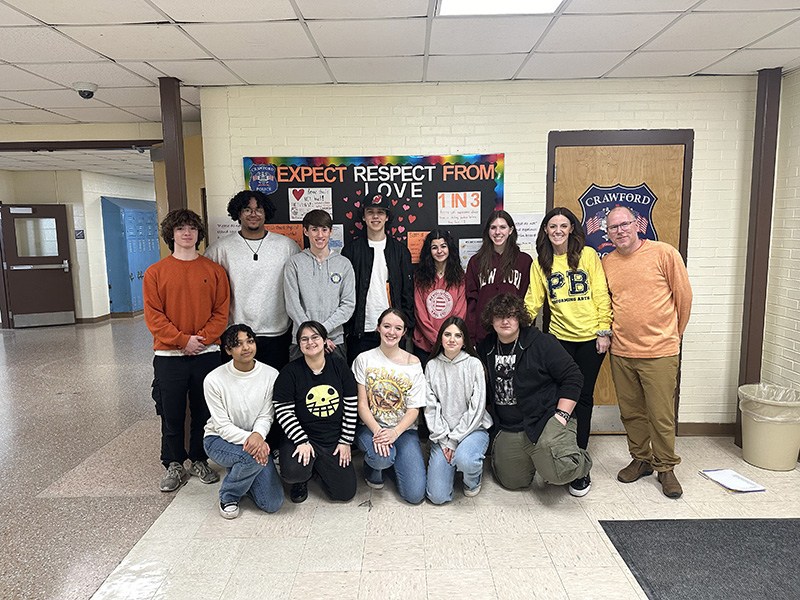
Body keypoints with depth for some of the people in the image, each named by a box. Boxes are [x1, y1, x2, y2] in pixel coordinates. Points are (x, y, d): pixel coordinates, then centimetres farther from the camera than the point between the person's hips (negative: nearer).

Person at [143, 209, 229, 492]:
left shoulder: (214, 270, 4)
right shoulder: (155, 272, 2)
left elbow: (221, 313, 1)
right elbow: (153, 316, -3)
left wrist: (202, 339, -12)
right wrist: (183, 339, -13)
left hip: (207, 353, 1)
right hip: (169, 356, -1)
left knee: (204, 412, 10)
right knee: (171, 414, 7)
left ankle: (200, 460, 28)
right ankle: (174, 465, 24)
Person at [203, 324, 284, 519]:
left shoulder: (271, 375, -10)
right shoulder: (214, 380, -16)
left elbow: (266, 416, -8)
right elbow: (222, 426, -15)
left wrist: (258, 435, -31)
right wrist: (248, 438, -32)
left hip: (255, 439, 3)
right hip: (219, 439, -3)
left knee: (273, 503, -7)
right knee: (253, 456, -36)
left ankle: (239, 472, 23)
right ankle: (228, 496, -3)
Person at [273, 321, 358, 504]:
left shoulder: (339, 366, 0)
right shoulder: (290, 372, -7)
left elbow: (351, 405, 3)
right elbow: (283, 412, -10)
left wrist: (346, 441, 0)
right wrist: (302, 441, -18)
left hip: (334, 440, 3)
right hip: (302, 436, -2)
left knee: (346, 492, -2)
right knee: (294, 473, -32)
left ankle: (319, 467, 28)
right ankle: (301, 479, 8)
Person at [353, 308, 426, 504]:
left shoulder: (413, 363, 0)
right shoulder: (364, 359, -1)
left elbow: (413, 409, -3)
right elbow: (362, 405, -4)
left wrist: (395, 432, -20)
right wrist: (376, 431, -22)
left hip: (403, 429, 1)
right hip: (370, 426, -1)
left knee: (415, 494, -14)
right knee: (381, 457, -35)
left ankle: (391, 461, 17)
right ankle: (373, 466, 4)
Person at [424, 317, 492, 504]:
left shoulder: (474, 364, -4)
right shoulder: (431, 366, 3)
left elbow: (476, 408, -8)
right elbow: (430, 408, 0)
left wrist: (455, 439, -12)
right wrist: (444, 440, -9)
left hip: (473, 429, -2)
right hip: (442, 434, 2)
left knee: (464, 459, -36)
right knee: (437, 496, -11)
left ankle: (473, 480, 2)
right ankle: (452, 463, 22)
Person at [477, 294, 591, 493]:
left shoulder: (542, 343, -8)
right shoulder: (485, 349, 5)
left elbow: (572, 378, -9)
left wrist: (562, 415, -14)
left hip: (545, 420, -5)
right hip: (507, 430, 5)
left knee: (557, 473, -22)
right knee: (512, 482, 10)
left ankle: (582, 463, 13)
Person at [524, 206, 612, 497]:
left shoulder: (588, 255, 1)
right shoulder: (540, 264, 7)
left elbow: (601, 296, 0)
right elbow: (532, 301, 7)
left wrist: (604, 331, -5)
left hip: (590, 339, -1)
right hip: (560, 338, 2)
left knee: (583, 397, 3)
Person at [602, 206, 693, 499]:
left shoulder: (664, 253, -5)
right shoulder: (606, 263, 6)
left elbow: (684, 296, 2)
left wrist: (673, 334, 10)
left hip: (659, 353, -4)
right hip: (621, 352, 4)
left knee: (662, 415, 2)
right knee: (631, 413, 13)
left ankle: (665, 467, 22)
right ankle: (641, 460, 32)